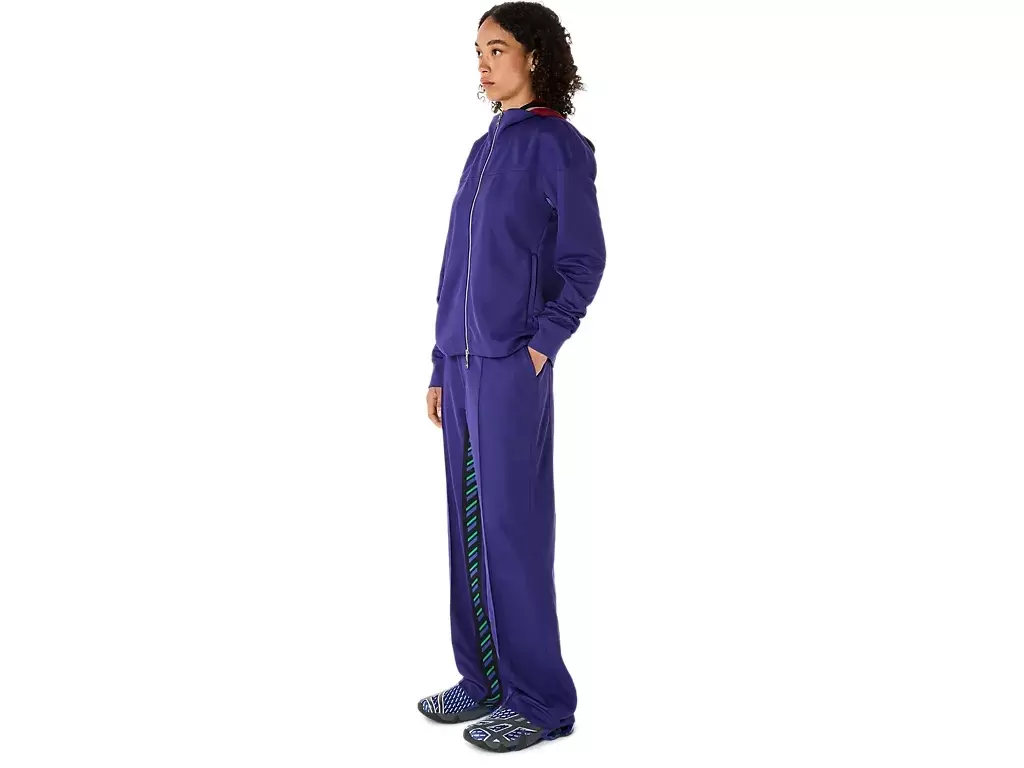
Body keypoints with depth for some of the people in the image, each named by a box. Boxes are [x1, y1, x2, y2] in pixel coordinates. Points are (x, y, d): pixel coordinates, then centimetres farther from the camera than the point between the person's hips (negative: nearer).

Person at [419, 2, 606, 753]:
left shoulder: (560, 146, -4)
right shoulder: (485, 150, 17)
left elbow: (583, 261, -7)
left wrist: (541, 342, -17)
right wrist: (443, 366, 14)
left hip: (513, 363, -7)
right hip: (465, 361, 7)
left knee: (513, 527, -6)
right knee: (469, 522, 9)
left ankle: (541, 699, 4)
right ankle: (486, 677, 19)